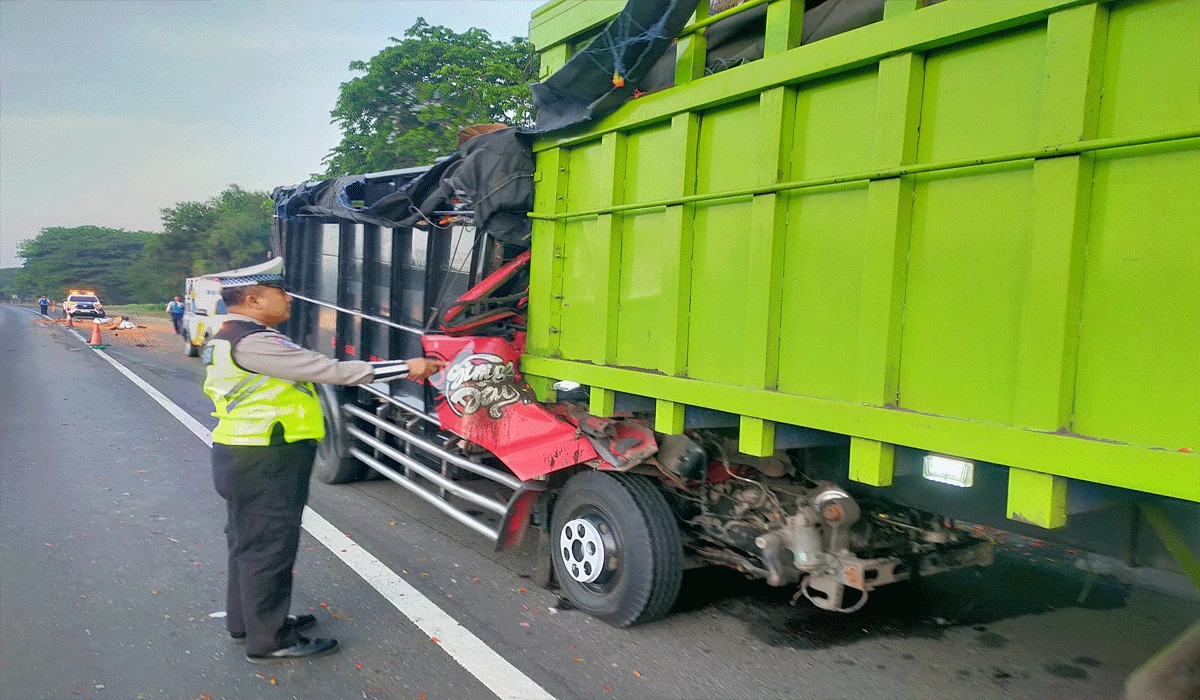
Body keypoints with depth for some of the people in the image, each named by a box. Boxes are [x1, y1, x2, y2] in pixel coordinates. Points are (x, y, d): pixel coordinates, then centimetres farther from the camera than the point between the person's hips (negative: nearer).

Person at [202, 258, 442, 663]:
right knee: (268, 547, 0)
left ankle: (246, 621, 35)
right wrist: (405, 368, -22)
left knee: (250, 542, 21)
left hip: (250, 459, 11)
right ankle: (269, 641, 12)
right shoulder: (252, 342, -23)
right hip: (262, 464, -11)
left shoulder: (233, 338, 12)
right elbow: (329, 370, -26)